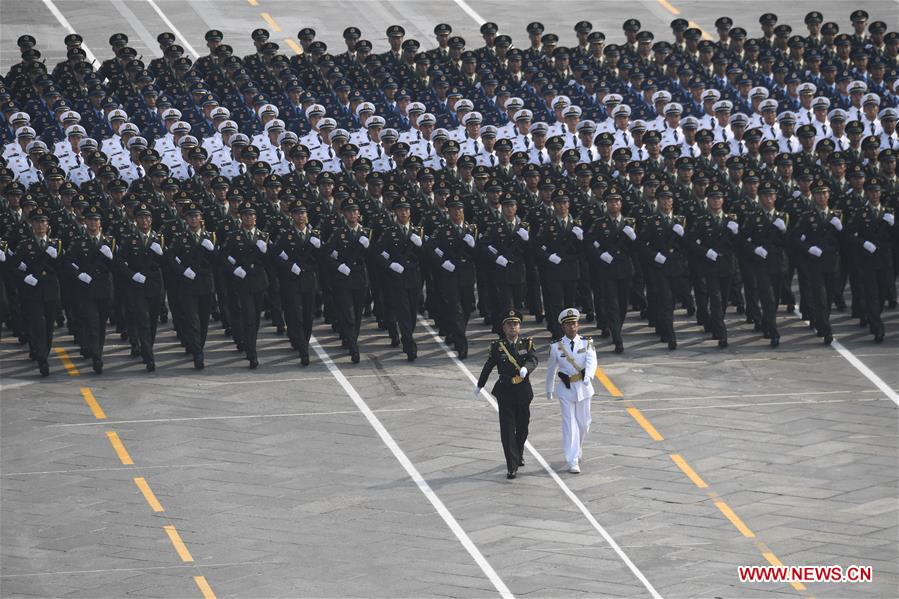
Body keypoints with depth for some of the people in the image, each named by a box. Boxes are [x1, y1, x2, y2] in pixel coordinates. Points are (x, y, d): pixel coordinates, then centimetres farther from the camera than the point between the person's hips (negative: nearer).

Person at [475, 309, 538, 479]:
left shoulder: (527, 343, 0)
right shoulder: (497, 346, -2)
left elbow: (533, 360, -16)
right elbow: (488, 367, 9)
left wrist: (525, 368, -38)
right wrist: (479, 385, 18)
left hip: (523, 390, 2)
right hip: (505, 392, -2)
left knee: (522, 426, 17)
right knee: (507, 429, -8)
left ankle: (519, 454, 43)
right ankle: (512, 466, -10)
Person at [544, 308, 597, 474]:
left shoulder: (587, 343, -4)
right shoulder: (556, 346, -4)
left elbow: (591, 361, -20)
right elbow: (551, 369, 7)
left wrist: (588, 376, -40)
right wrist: (549, 389, 15)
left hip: (583, 388, 2)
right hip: (565, 389, -2)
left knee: (583, 423, 13)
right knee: (570, 424, -7)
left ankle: (576, 452, 39)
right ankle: (572, 462, -8)